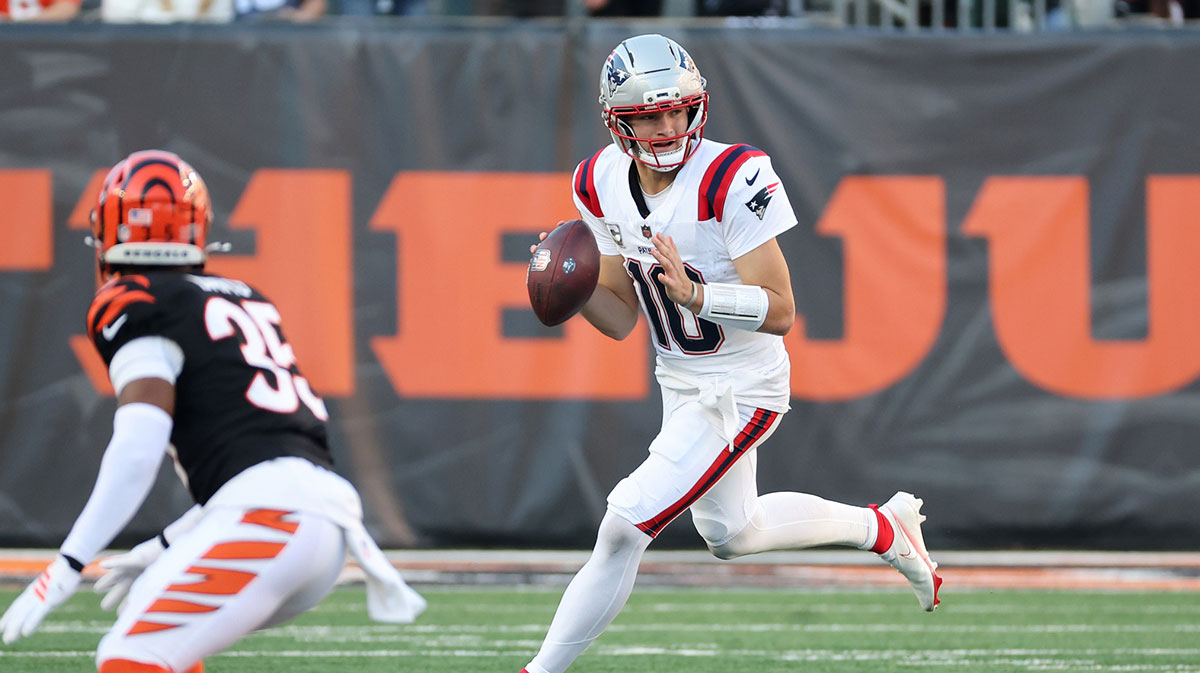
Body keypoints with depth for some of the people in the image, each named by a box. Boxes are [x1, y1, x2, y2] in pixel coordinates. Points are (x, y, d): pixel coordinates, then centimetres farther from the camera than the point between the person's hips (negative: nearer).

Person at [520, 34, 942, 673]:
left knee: (624, 525, -15)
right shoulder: (602, 184, -4)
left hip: (741, 392, -8)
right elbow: (622, 318, 3)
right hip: (680, 384, 8)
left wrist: (693, 292, -41)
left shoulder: (733, 179, -26)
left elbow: (780, 312, -26)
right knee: (730, 534, 25)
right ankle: (883, 528, 44)